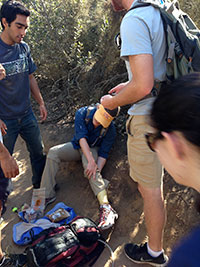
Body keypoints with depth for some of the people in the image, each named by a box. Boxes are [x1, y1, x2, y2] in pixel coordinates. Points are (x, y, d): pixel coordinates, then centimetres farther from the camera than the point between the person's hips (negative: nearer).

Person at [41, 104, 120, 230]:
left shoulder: (110, 129, -22)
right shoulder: (82, 113, -22)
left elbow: (103, 153, -18)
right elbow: (82, 137, -30)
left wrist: (97, 170, -34)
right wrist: (91, 161, -40)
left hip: (93, 148, -2)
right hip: (78, 145, 2)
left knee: (89, 166, -35)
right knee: (53, 152, -22)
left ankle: (106, 207, -47)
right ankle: (47, 195, -19)